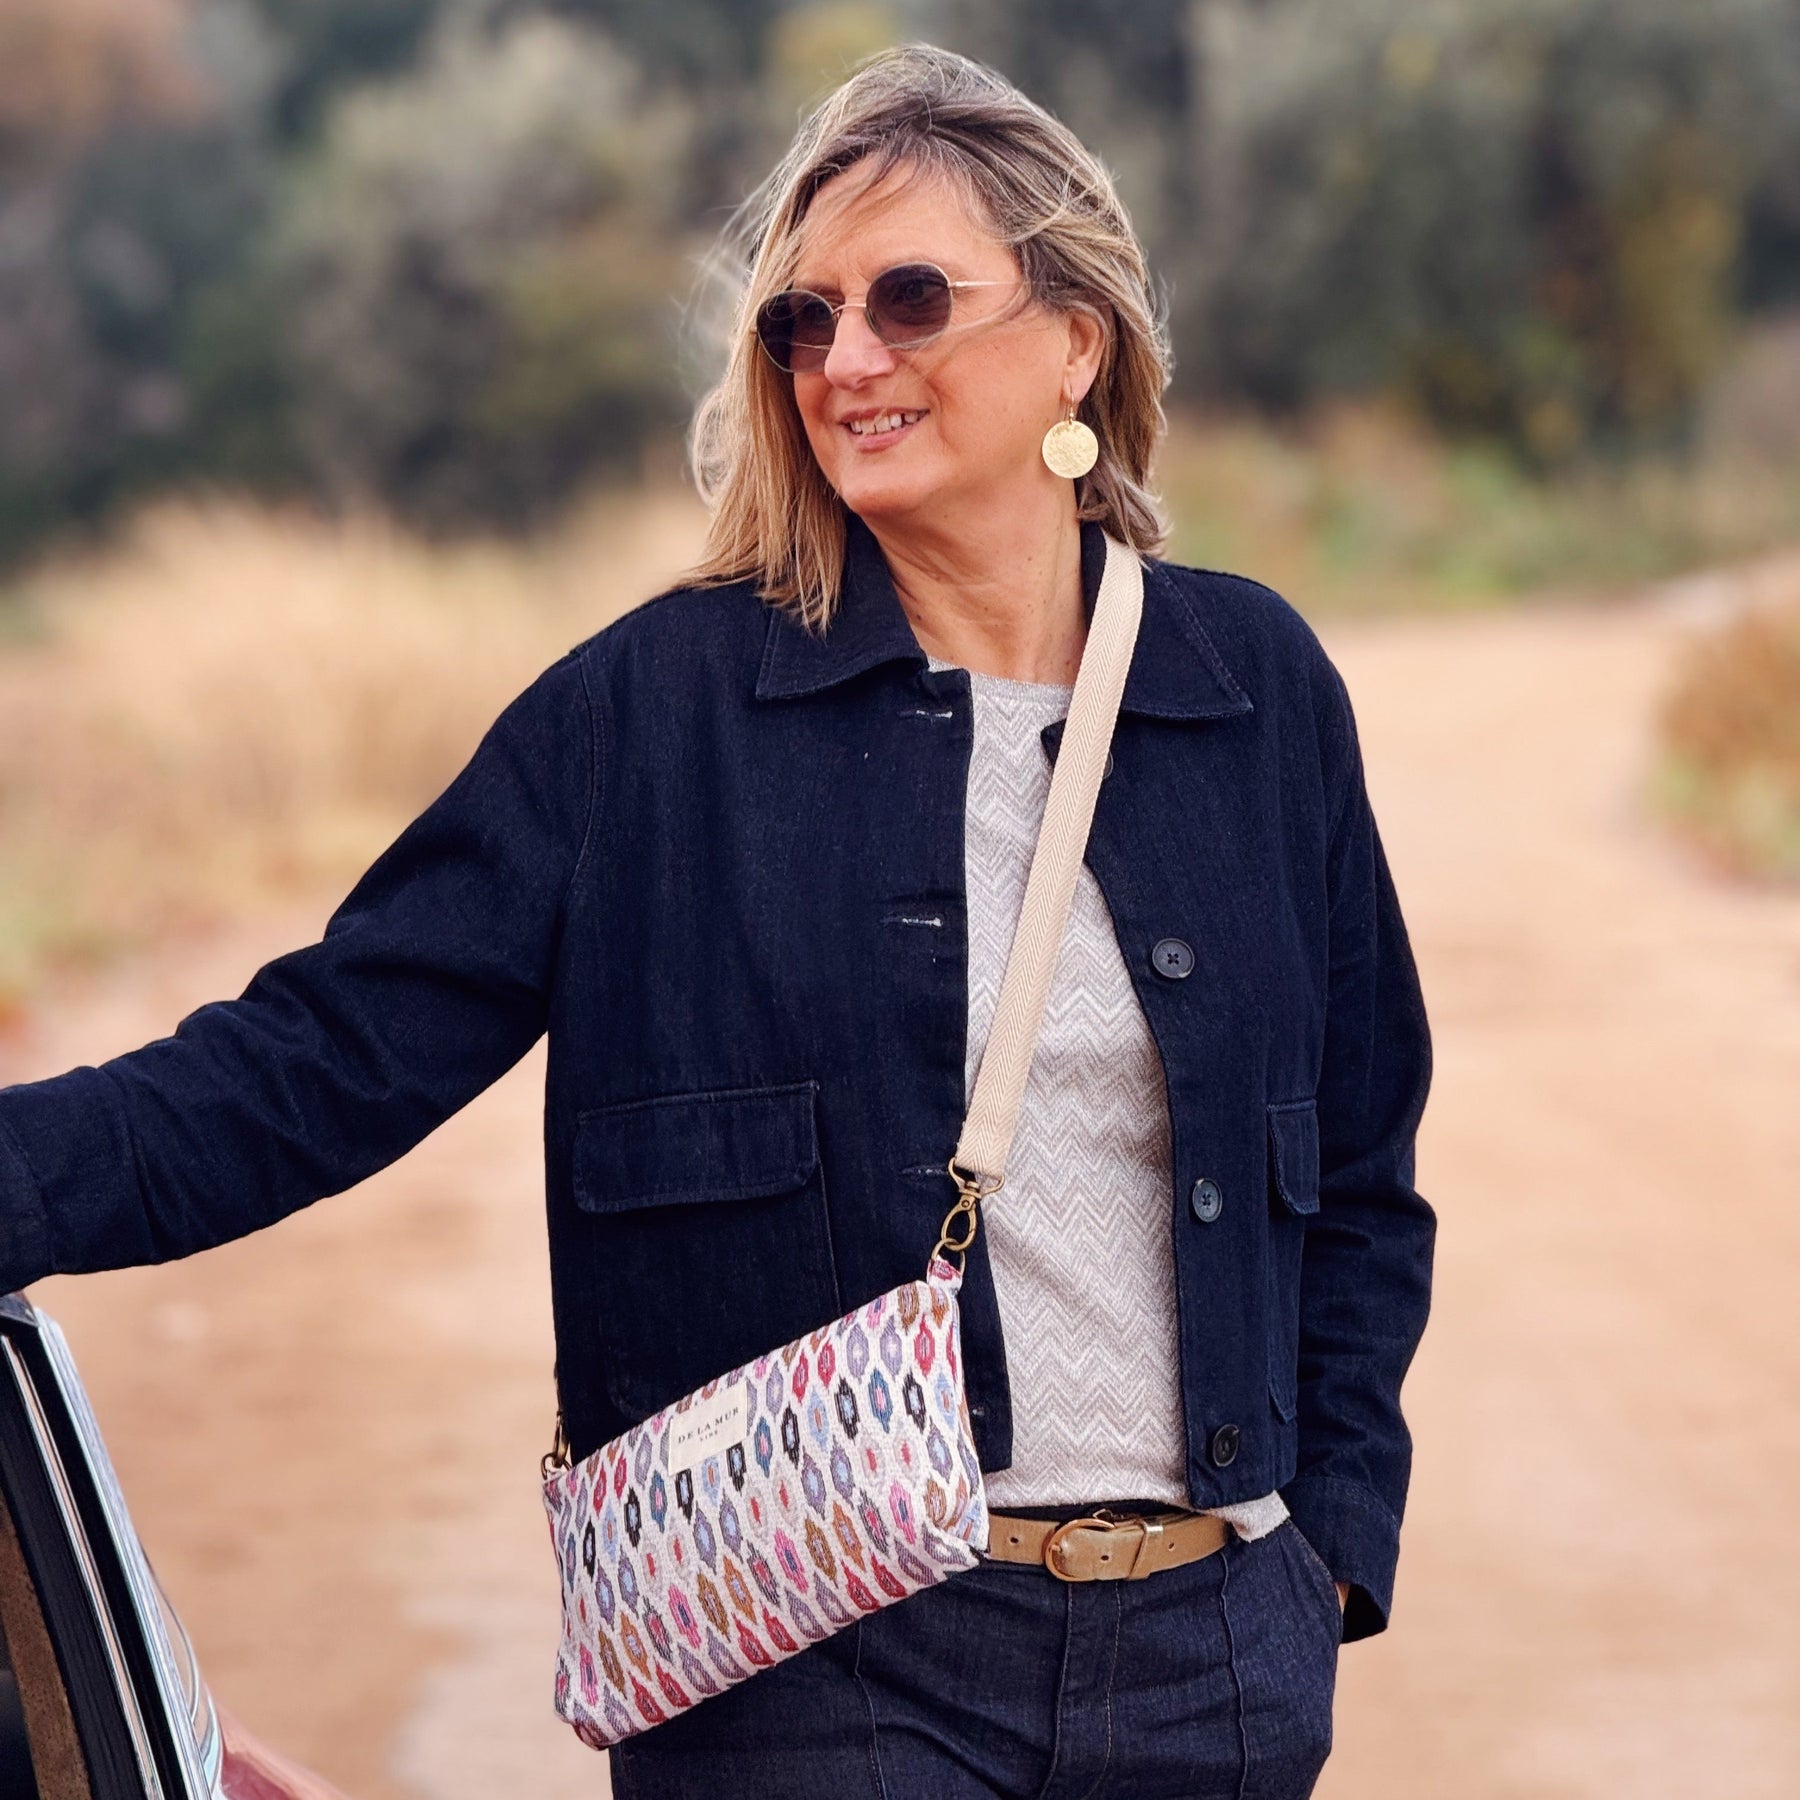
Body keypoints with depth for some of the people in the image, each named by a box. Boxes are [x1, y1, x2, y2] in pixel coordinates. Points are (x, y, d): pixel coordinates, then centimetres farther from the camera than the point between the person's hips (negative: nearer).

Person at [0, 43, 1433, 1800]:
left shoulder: (1255, 687, 5)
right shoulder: (650, 706, -3)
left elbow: (1359, 1173, 14)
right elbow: (323, 1061, -9)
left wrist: (1337, 1530, 6)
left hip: (1216, 1656, 3)